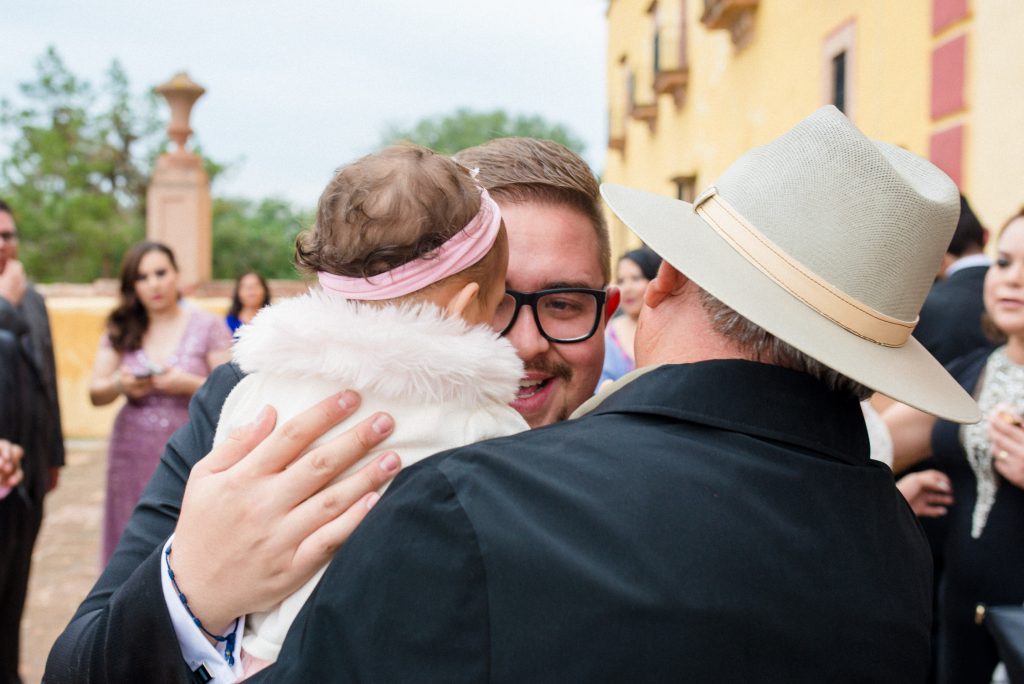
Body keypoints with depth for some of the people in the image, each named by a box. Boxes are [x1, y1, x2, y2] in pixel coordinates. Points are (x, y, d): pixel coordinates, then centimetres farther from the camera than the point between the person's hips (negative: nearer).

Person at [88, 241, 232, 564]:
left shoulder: (209, 326, 0)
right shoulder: (120, 330, 7)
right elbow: (95, 394, 7)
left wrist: (189, 384, -18)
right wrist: (119, 385, -14)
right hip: (134, 455, 3)